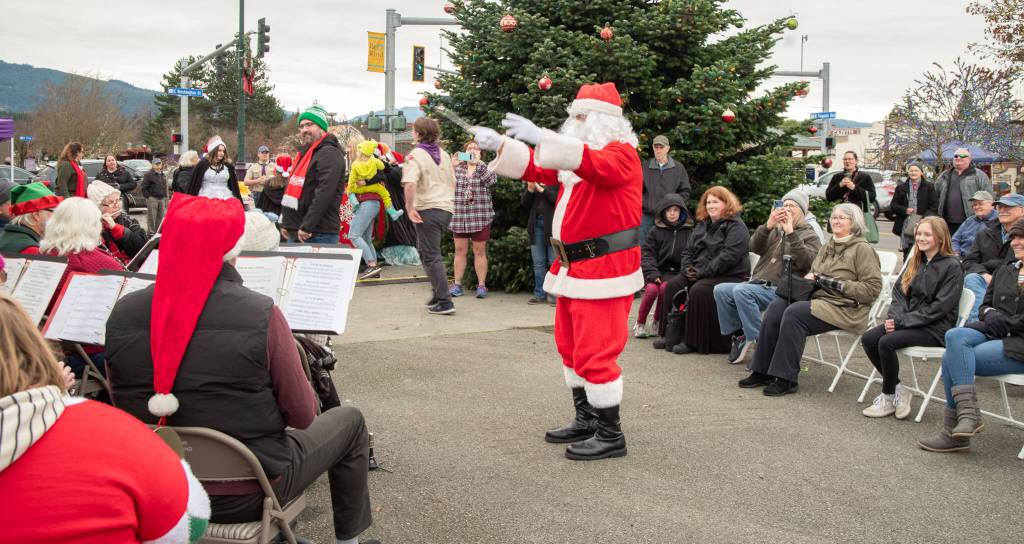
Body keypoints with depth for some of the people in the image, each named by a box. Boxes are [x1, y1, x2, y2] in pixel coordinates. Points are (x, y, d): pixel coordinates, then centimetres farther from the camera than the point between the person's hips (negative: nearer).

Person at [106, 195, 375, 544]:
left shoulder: (122, 315, -10)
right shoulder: (260, 315, -23)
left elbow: (126, 401, 5)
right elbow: (302, 415, -13)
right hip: (246, 493, -5)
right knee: (349, 421, 20)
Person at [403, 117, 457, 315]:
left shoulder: (415, 155, -10)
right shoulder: (444, 155, 12)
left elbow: (410, 184, -25)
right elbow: (453, 182, 21)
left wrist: (409, 208, -17)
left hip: (427, 210, -7)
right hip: (446, 208, 7)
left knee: (431, 257, -2)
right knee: (427, 251, 22)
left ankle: (445, 302, -5)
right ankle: (439, 295, 21)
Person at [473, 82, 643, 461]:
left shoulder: (621, 154, -11)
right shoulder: (574, 156, 18)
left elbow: (594, 163, -32)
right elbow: (535, 169, 16)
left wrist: (540, 137, -39)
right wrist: (499, 145, 2)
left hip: (604, 272, -10)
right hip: (574, 269, 10)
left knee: (594, 353, -9)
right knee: (571, 347, 17)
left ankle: (610, 435, 1)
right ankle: (586, 420, 29)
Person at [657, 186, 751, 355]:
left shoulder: (736, 227, -7)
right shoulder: (702, 225, 19)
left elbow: (728, 257, -20)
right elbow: (688, 250, 20)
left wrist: (702, 272, -21)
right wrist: (688, 268, -1)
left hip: (729, 276, -8)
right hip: (698, 274, 8)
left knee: (699, 290, -32)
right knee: (672, 286, -13)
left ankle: (693, 342, -25)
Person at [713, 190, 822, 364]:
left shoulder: (810, 236, 9)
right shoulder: (775, 231, 24)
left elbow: (806, 261, -12)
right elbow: (754, 247, 7)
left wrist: (791, 233, -16)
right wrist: (767, 226, -9)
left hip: (780, 289, -6)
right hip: (758, 283, 6)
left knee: (741, 291, -31)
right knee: (721, 290, -16)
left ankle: (757, 341, -25)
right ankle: (738, 336, -7)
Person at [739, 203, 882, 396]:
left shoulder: (863, 249, -1)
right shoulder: (828, 247, 23)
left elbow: (872, 288, -10)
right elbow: (812, 274, 28)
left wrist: (835, 284, -15)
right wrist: (811, 278, 2)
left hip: (845, 308, -7)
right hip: (818, 298, 7)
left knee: (794, 313, -30)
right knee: (776, 306, -19)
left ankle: (786, 379, -25)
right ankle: (762, 371, -18)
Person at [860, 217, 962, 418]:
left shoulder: (952, 266, -9)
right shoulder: (916, 262, 15)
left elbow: (939, 308, -16)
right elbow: (899, 291, 11)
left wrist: (902, 321, -18)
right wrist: (895, 317, -9)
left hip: (936, 328, -7)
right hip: (909, 322, 7)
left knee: (886, 342, -28)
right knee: (868, 339, -15)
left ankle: (888, 398, -10)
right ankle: (898, 390, -5)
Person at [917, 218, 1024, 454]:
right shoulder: (1004, 270, 23)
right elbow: (986, 304, 22)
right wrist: (991, 314, 0)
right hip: (993, 333, 6)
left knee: (952, 358, -26)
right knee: (954, 336, -28)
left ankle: (954, 430, -19)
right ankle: (968, 411, -32)